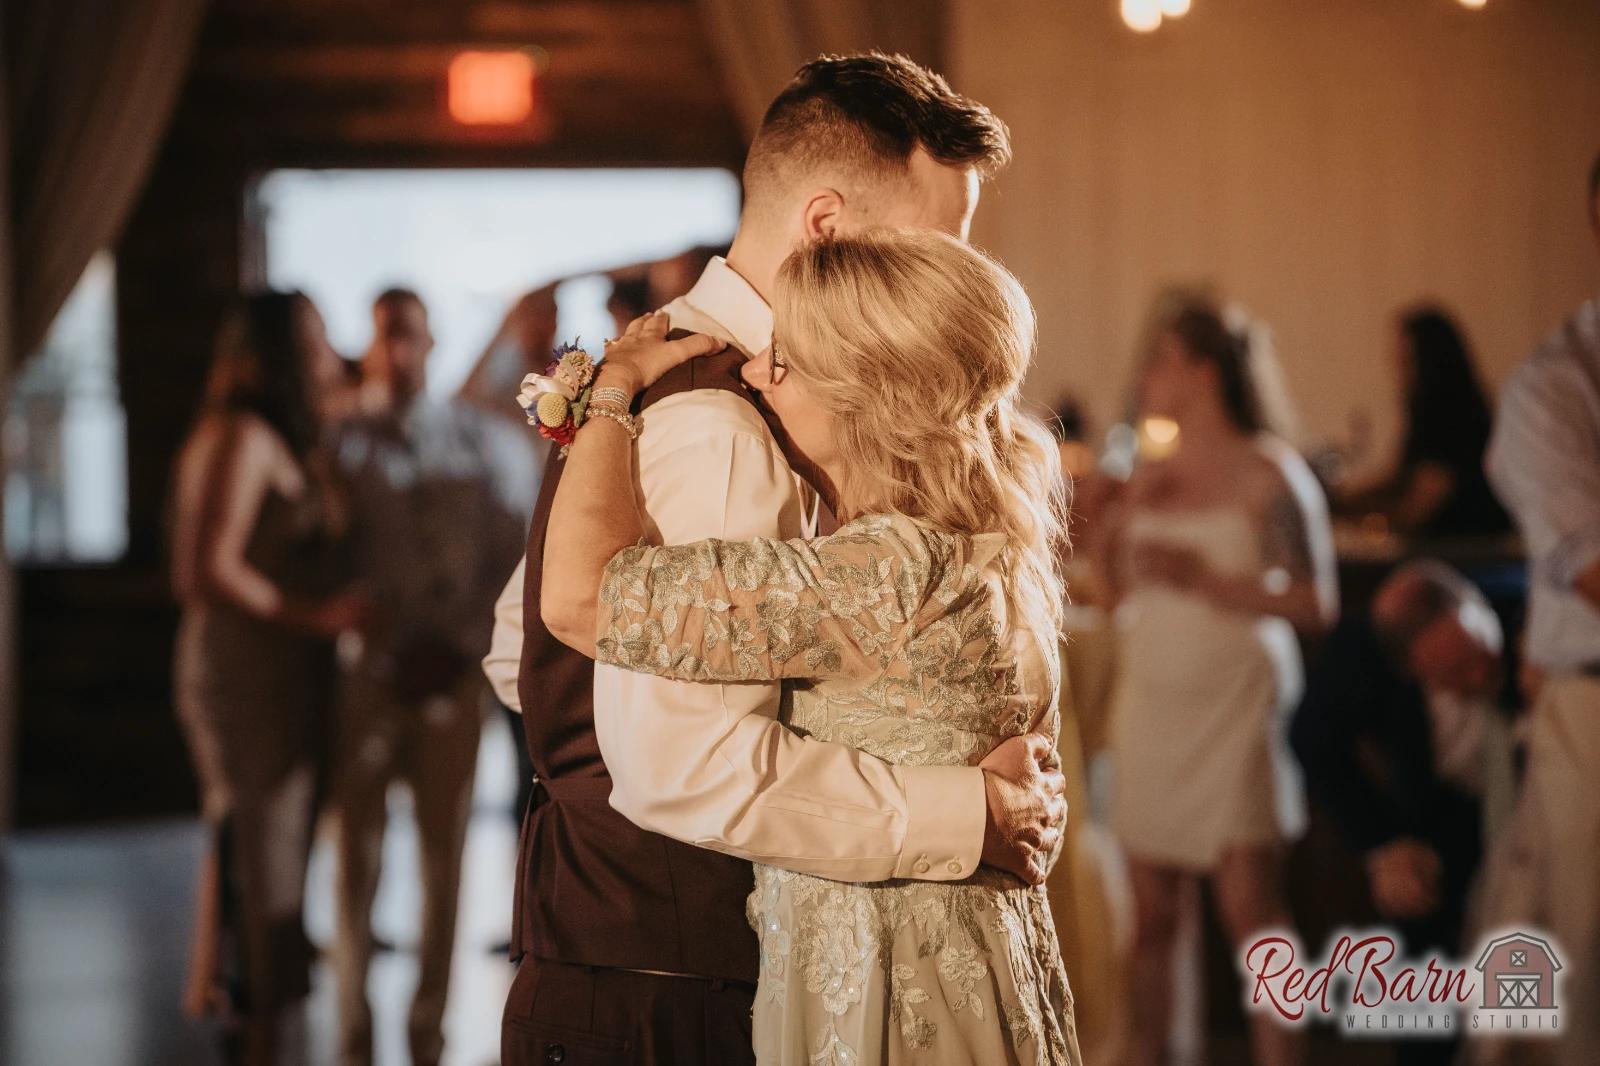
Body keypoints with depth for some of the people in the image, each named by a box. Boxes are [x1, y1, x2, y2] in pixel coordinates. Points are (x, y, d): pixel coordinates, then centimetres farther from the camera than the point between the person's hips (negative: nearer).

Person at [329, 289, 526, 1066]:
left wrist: (465, 639, -4)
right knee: (359, 850, -3)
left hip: (453, 671, 2)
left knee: (444, 851, 3)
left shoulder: (467, 439, 10)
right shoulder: (345, 446, 3)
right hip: (371, 671, -2)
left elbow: (506, 546, 6)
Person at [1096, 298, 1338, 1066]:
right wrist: (1106, 543, 2)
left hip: (1234, 708, -5)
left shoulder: (1268, 476, -4)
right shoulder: (1148, 479, 12)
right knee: (1153, 911, 3)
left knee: (1250, 907, -7)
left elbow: (1315, 604, -9)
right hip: (1150, 707, 5)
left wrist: (1206, 578, -16)